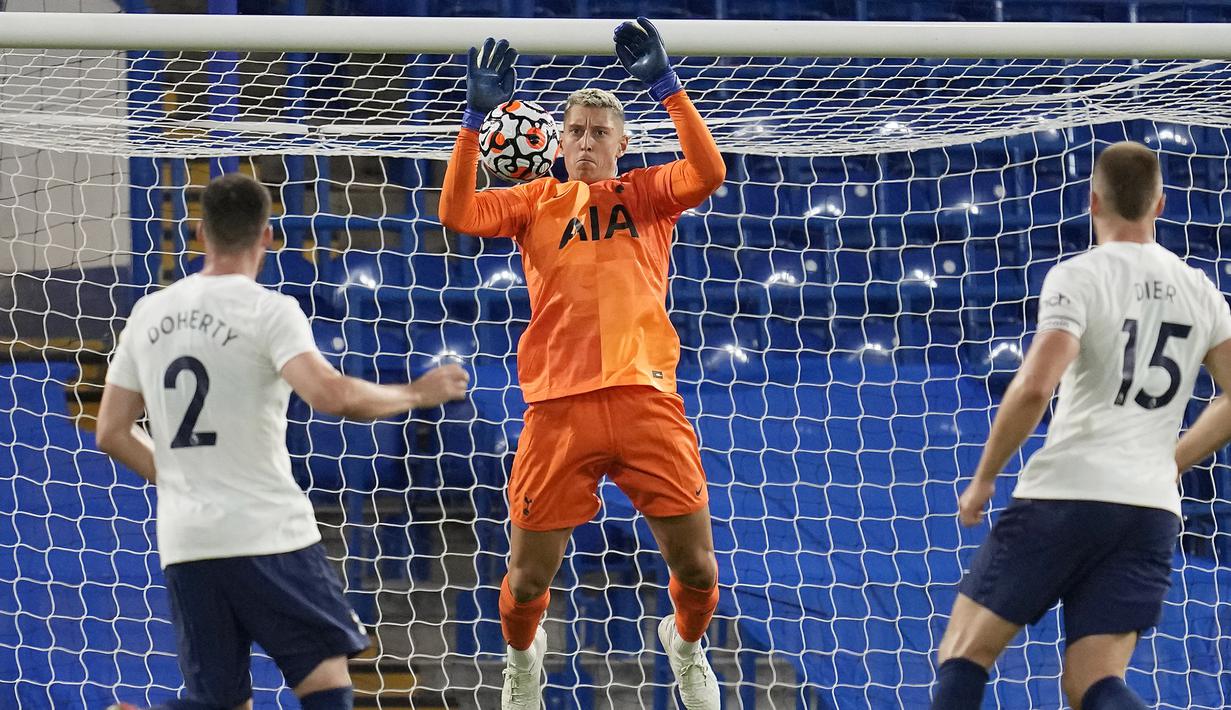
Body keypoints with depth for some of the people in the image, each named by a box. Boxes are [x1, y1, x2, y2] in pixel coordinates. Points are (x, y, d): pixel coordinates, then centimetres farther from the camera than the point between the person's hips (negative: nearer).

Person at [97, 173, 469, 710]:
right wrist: (415, 394, -8)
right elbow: (331, 395, -22)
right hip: (268, 535, -5)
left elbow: (112, 434, 13)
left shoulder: (147, 314, 10)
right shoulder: (269, 310, -7)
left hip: (182, 544, 5)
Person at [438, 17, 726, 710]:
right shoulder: (538, 200, 14)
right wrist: (477, 115, -8)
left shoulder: (647, 192, 13)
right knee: (528, 577, 1)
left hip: (646, 398, 0)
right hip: (560, 405, 0)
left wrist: (665, 84, -12)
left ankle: (687, 646, 33)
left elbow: (708, 171, -7)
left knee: (697, 567, -1)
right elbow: (457, 213, -2)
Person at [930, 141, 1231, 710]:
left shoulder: (1078, 277, -7)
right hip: (1152, 510, 5)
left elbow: (1035, 387, -19)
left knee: (965, 653, 7)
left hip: (1066, 493, -5)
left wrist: (983, 479, -7)